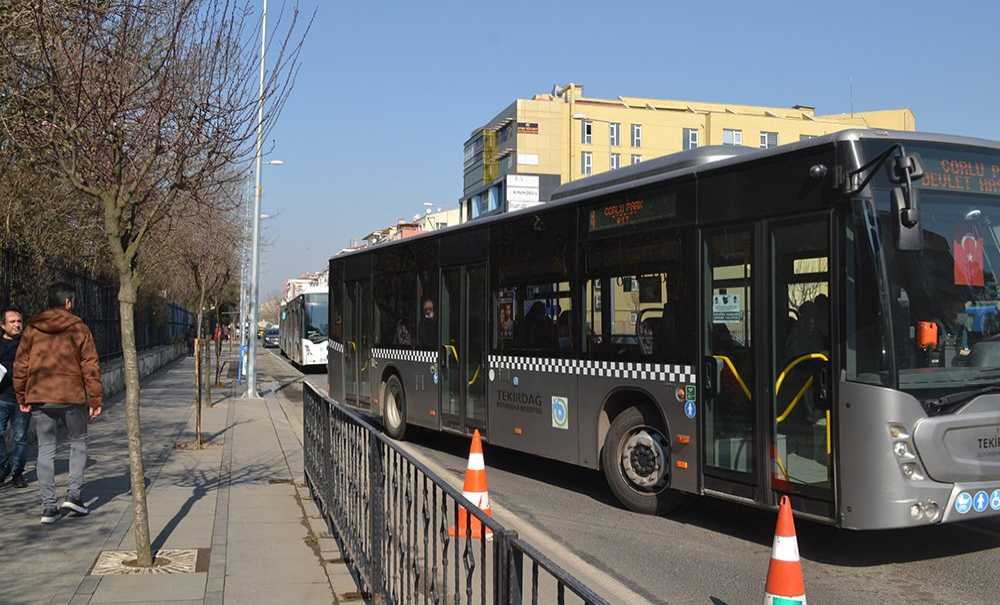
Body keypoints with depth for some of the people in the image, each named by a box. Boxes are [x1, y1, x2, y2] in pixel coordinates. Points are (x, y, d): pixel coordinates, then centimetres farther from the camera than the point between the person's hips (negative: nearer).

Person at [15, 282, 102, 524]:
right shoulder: (79, 328, -4)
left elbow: (20, 365, 6)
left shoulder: (32, 328, 4)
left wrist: (22, 398, 15)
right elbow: (90, 367, -5)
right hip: (72, 396, -2)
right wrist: (95, 400, 0)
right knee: (78, 443, 15)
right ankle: (74, 495, 4)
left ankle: (48, 506, 6)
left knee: (45, 449, 8)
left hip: (39, 398, 3)